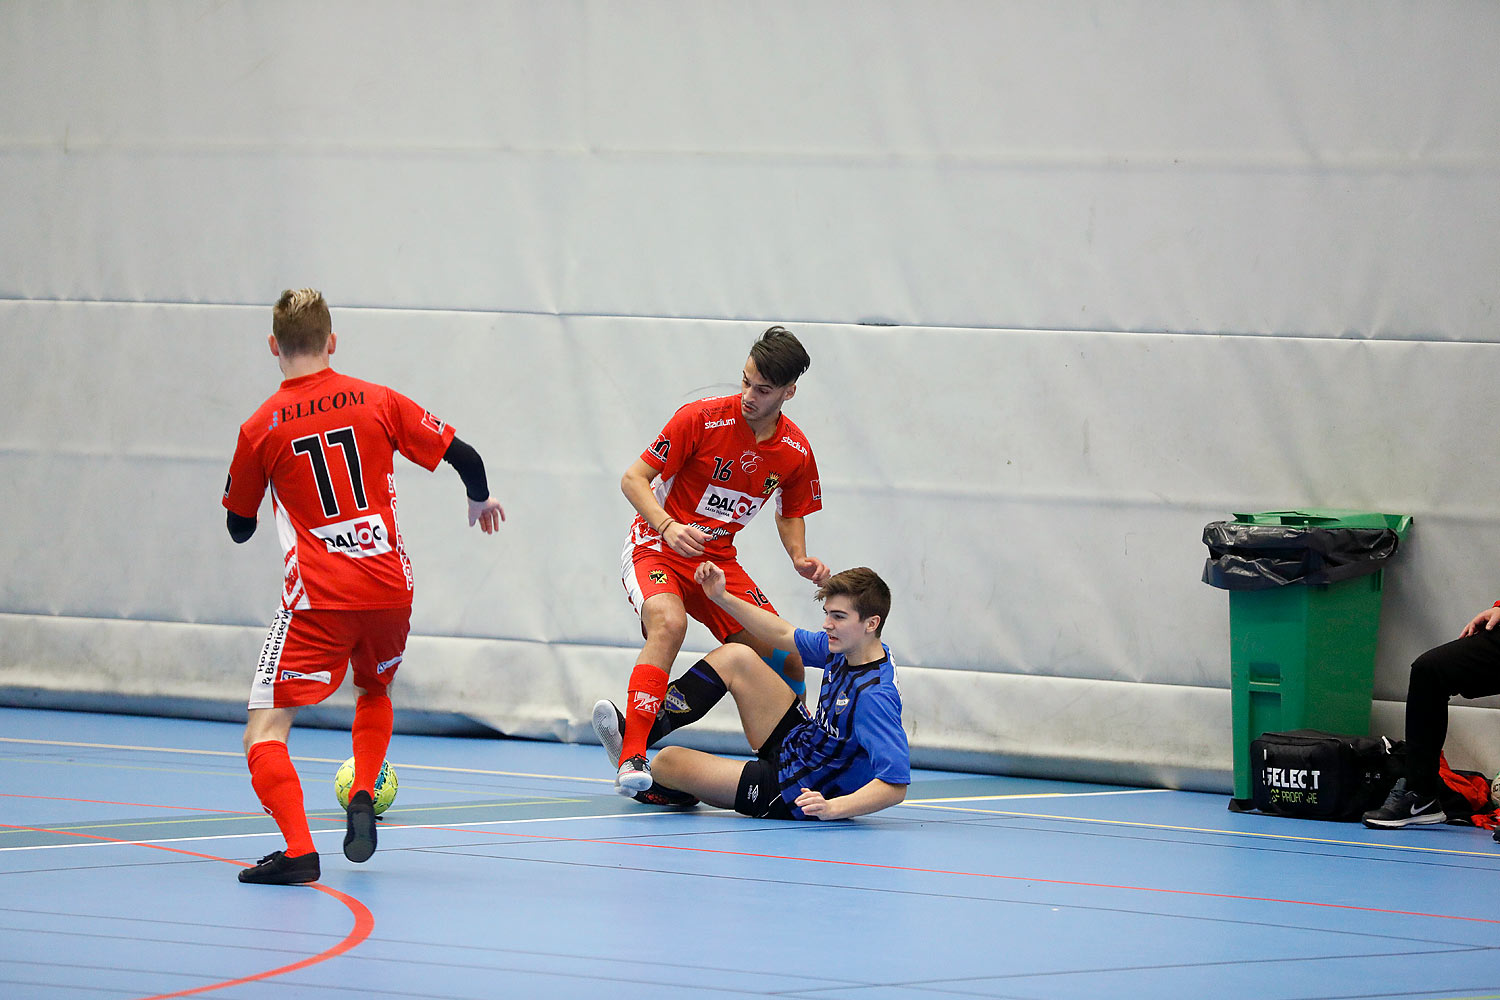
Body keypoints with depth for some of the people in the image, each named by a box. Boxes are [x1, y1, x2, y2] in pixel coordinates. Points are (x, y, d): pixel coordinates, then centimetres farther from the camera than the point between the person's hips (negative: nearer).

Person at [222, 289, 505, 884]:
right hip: (390, 588, 4)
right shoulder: (378, 402, 4)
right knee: (375, 690, 33)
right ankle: (363, 797, 12)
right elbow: (463, 456, 5)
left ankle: (298, 850, -23)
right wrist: (480, 500, 27)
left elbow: (239, 528, 11)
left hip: (317, 600, -4)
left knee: (264, 732, -3)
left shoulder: (260, 429, 0)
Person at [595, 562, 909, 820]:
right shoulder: (843, 648, -5)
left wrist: (834, 808, -48)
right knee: (736, 657, 5)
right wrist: (721, 598, 11)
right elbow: (783, 635, 13)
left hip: (794, 798, -9)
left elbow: (895, 785, -38)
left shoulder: (873, 697, -32)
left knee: (667, 763, -6)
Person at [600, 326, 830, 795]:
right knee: (669, 622, -36)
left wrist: (800, 558, -5)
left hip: (718, 559, 5)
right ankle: (631, 757, -40)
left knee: (786, 659, -1)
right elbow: (633, 479, -14)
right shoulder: (701, 418, -18)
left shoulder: (796, 452, -3)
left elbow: (789, 513, 16)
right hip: (655, 547, -5)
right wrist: (668, 526, -31)